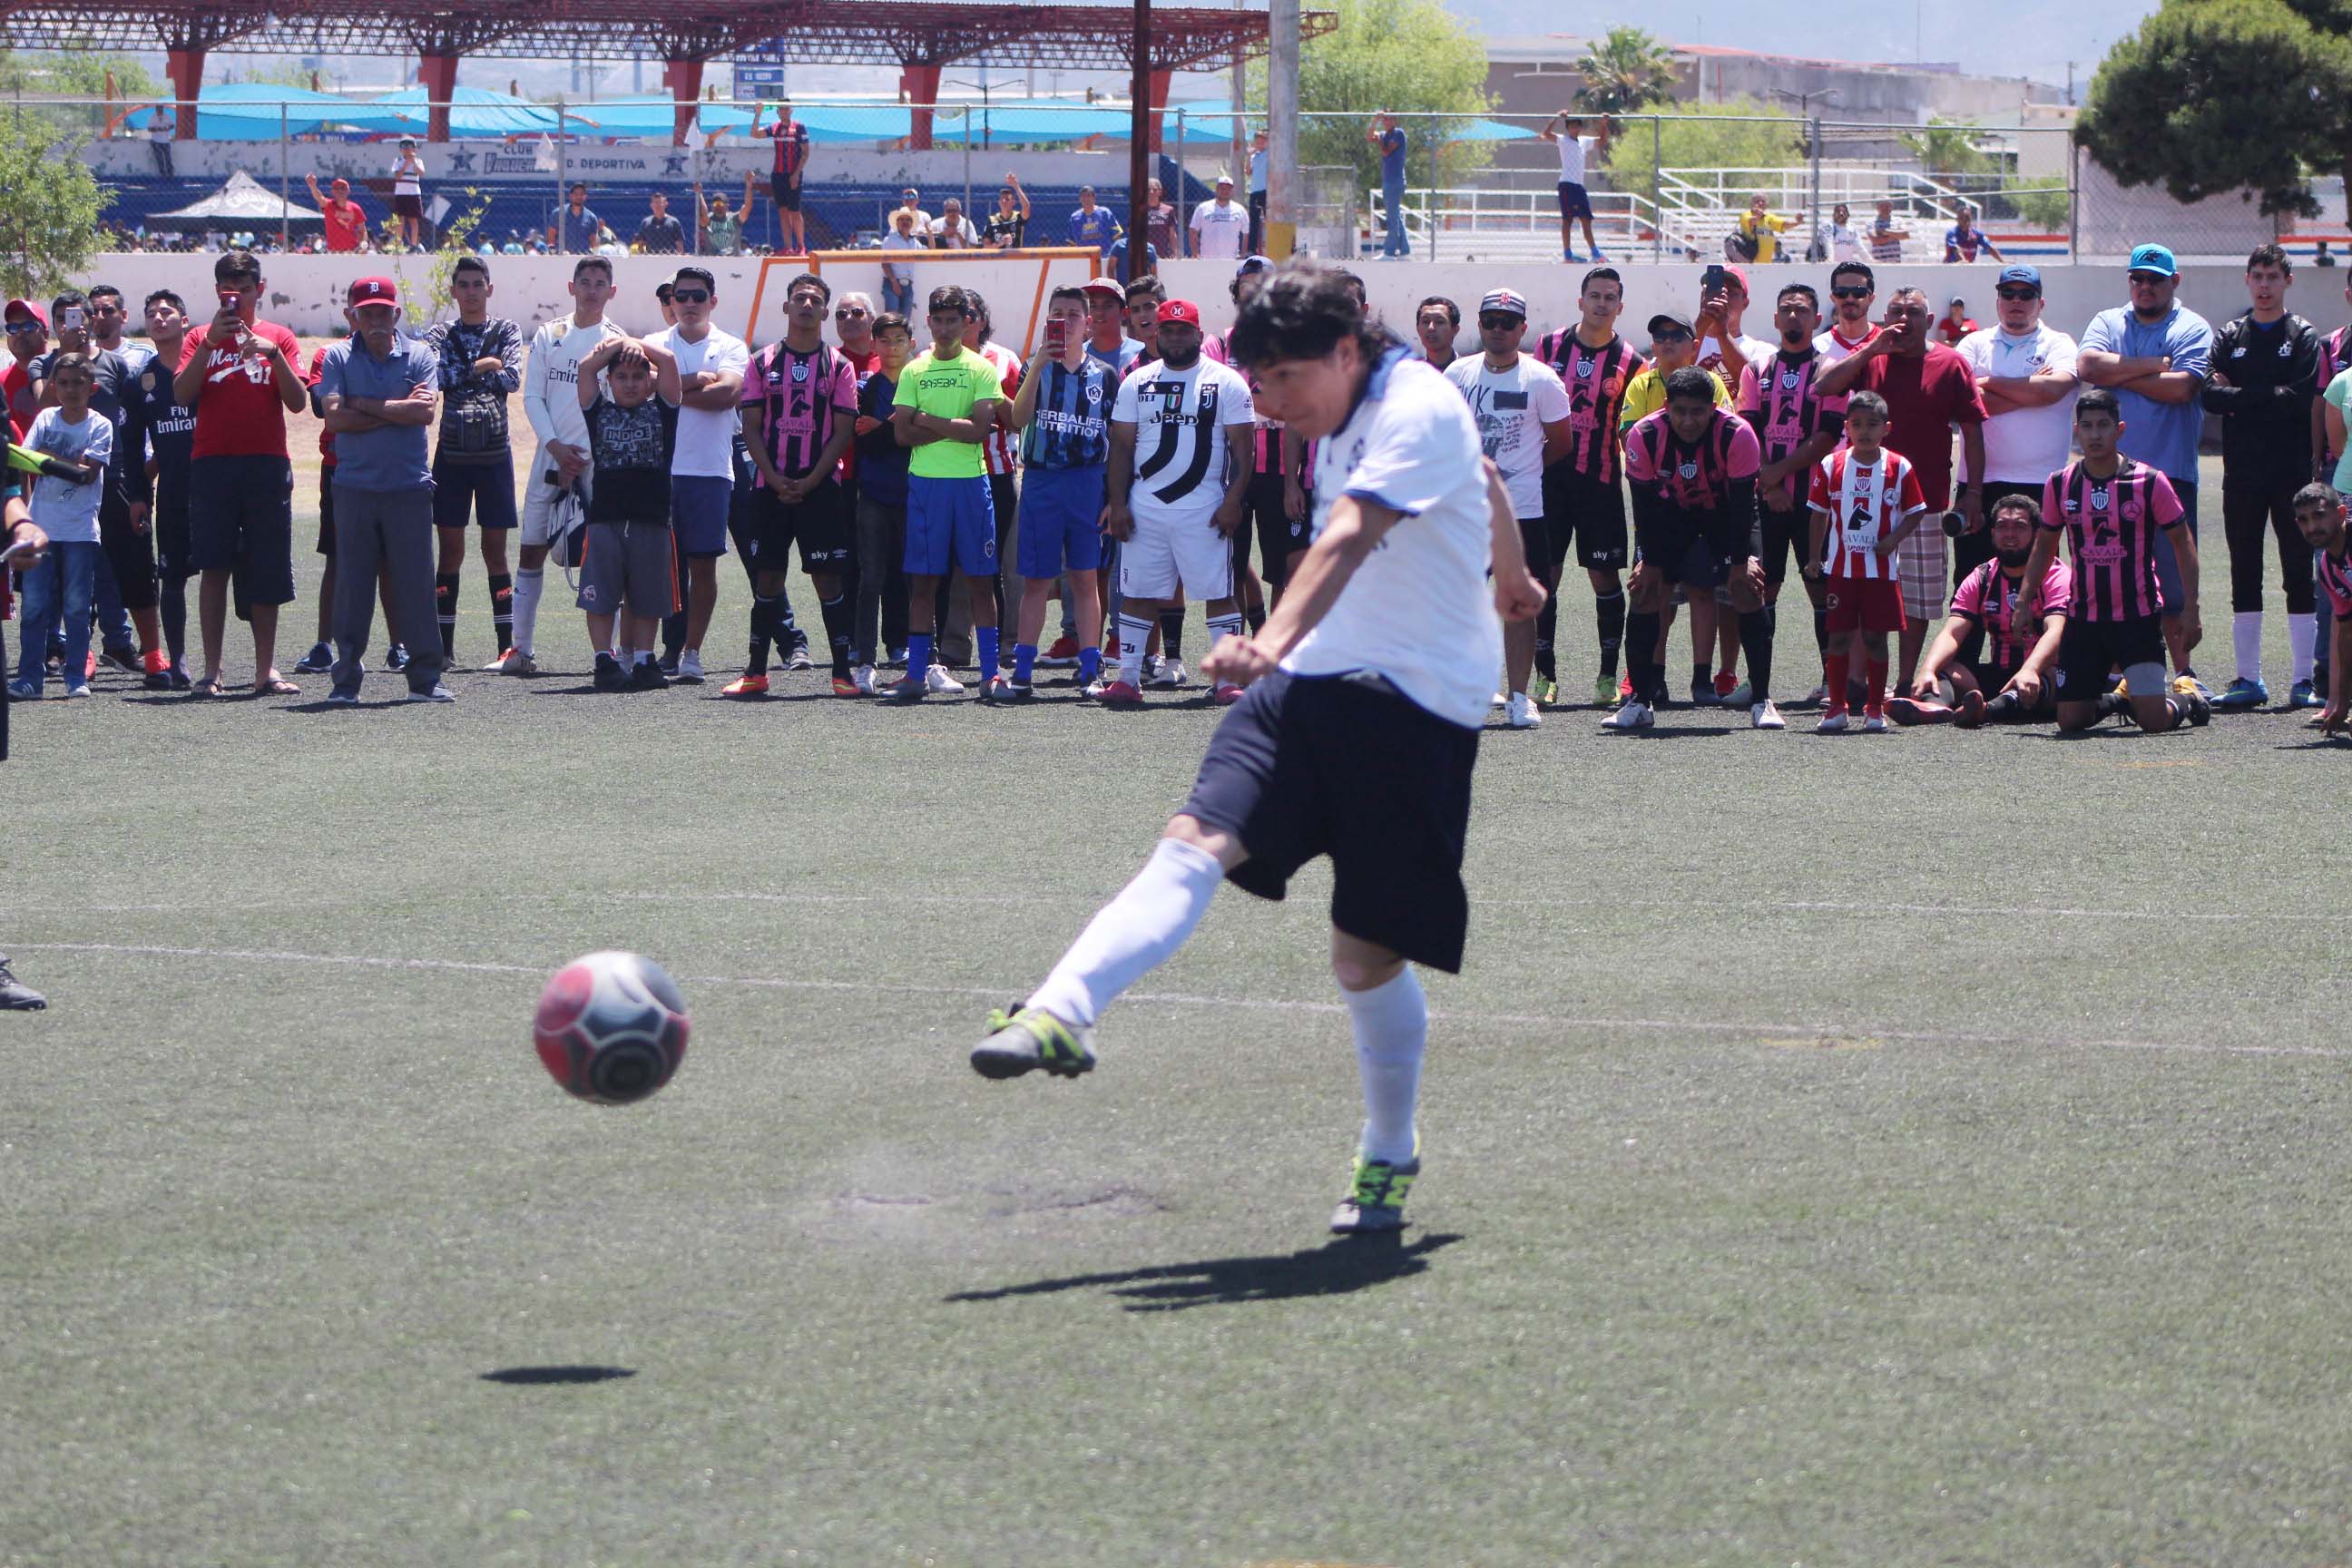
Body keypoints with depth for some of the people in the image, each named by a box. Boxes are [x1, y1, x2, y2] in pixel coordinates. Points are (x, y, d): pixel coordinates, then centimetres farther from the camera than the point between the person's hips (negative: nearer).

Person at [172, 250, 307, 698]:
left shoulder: (277, 338, 10)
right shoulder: (201, 339, 11)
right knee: (214, 568, -5)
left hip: (266, 463, 0)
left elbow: (297, 403, 1)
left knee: (267, 571, 1)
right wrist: (209, 343, -14)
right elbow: (182, 395, -5)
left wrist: (273, 353, -13)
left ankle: (266, 669, 8)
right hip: (212, 462, 0)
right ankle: (211, 670, -5)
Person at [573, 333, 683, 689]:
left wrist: (636, 343, 10)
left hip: (651, 519, 0)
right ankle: (606, 663, 5)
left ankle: (643, 661, 14)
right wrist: (616, 345, 8)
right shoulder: (599, 412, 11)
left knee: (646, 599, 6)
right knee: (601, 597, -1)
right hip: (605, 518, 0)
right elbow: (585, 368, 3)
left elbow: (667, 361, 2)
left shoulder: (661, 410, 10)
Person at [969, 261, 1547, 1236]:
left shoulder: (1418, 412, -15)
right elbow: (1485, 483, 32)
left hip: (1417, 706, -7)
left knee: (1367, 954, -1)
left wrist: (1276, 640, -50)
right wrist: (1509, 578, 51)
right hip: (1311, 681, 7)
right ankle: (1058, 1016, -35)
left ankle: (1389, 1157, 23)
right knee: (1195, 845, -17)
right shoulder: (1347, 417, 13)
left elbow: (1348, 539, -34)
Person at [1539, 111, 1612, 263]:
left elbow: (1602, 140, 29)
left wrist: (1604, 124, 15)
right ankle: (1567, 255, -7)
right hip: (1567, 184, -6)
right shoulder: (1562, 140, -1)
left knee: (1586, 220, 7)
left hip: (1580, 185, 6)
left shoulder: (1584, 141, 17)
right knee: (1568, 219, -7)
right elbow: (1546, 134, -16)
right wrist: (1557, 118, -21)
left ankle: (1595, 253, 9)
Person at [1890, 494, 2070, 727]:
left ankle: (1989, 709, -70)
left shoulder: (2056, 575, -5)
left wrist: (2030, 671, -43)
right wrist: (1927, 671, -27)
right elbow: (1952, 633, -5)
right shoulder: (1979, 580, 8)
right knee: (1945, 670, -20)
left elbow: (2055, 631, -22)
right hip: (1997, 676, 5)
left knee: (2054, 676, -38)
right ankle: (1935, 705, -57)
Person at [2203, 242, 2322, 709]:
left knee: (2300, 576, -1)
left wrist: (2240, 397, -9)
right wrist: (2270, 399, -13)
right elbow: (2208, 395, -3)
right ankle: (2248, 679, 10)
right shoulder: (2229, 337, 11)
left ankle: (2302, 680, 1)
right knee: (2244, 577, 5)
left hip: (2293, 473, -3)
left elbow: (2303, 397, -11)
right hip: (2242, 474, 3)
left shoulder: (2304, 336, 3)